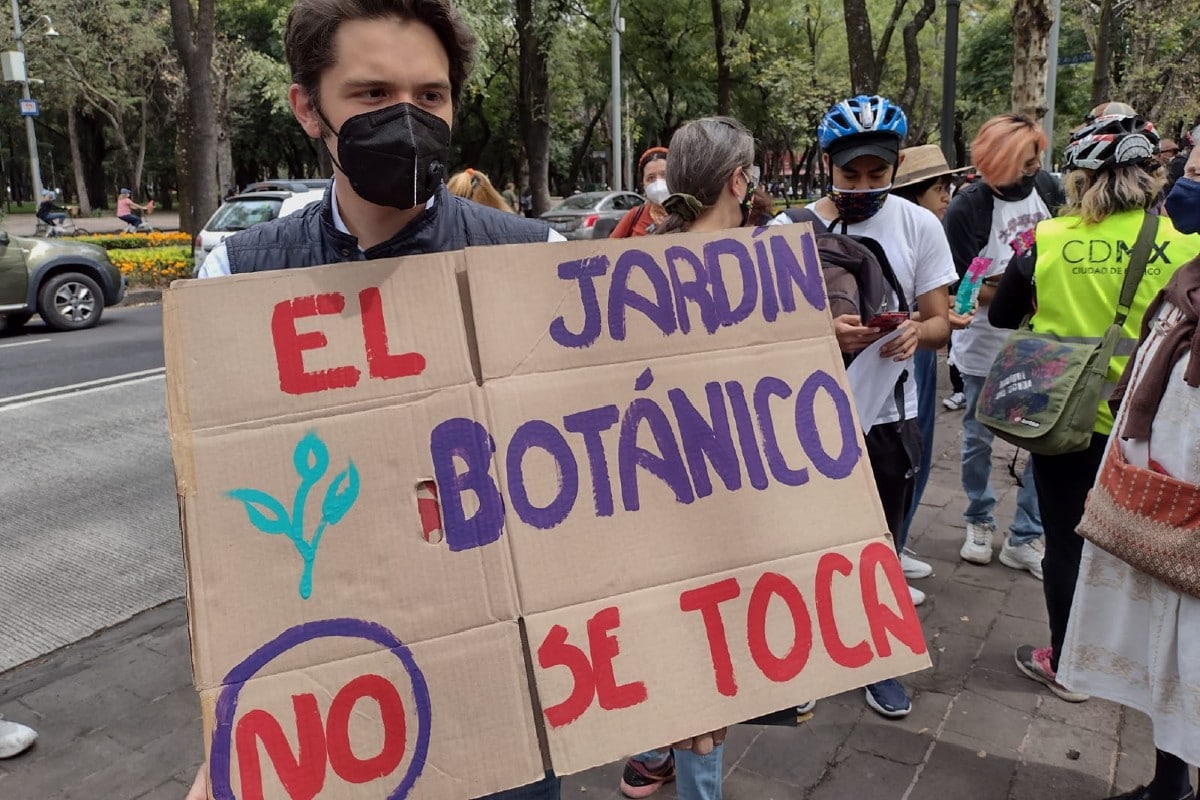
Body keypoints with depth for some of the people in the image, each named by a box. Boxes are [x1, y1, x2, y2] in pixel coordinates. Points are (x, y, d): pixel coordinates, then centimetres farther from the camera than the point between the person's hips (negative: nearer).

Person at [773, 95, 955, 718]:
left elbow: (940, 320, 1)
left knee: (883, 547, 16)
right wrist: (825, 333, -28)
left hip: (890, 416, 2)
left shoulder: (919, 225, -1)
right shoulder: (792, 230, -7)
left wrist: (917, 331, -24)